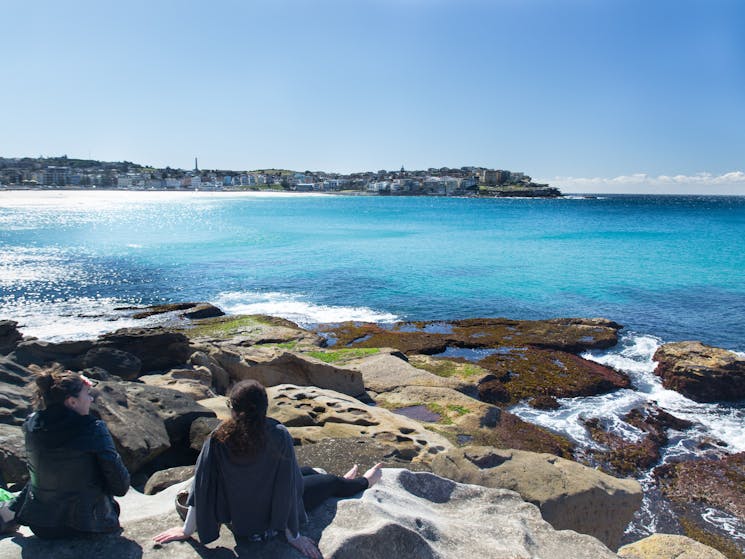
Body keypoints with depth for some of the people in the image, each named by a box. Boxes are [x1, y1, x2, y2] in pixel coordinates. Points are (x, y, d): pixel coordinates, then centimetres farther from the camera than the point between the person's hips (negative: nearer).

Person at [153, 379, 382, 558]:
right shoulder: (278, 436, -30)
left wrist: (188, 529, -3)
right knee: (331, 482, 23)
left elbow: (201, 484, -16)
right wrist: (293, 535, -12)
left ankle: (346, 481, 58)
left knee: (308, 472, 29)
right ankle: (364, 482, 55)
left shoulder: (217, 439, -22)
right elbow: (286, 488, -24)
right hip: (270, 521, -4)